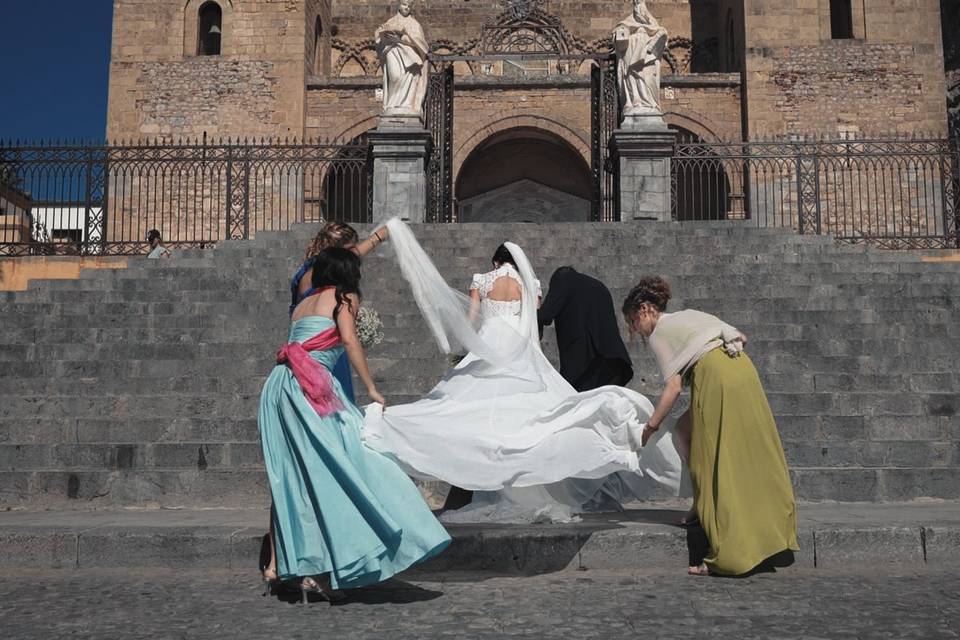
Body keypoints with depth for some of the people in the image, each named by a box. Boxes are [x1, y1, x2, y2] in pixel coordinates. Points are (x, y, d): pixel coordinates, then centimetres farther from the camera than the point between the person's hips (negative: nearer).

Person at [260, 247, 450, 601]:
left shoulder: (303, 303, 26)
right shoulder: (344, 297, 7)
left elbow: (296, 345, 18)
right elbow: (349, 340, -7)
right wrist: (372, 389, -6)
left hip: (279, 386, 7)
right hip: (310, 388, -7)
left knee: (288, 478, 11)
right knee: (324, 475, -6)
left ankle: (278, 564, 11)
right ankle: (316, 570, -11)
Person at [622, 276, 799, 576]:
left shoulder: (658, 334, 7)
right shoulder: (690, 315, 28)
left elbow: (674, 386, -5)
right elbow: (741, 337, 24)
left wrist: (651, 426, 3)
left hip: (714, 377, -7)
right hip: (743, 368, 7)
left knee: (717, 465, -2)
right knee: (752, 457, 14)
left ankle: (728, 553, -2)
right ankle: (766, 538, 21)